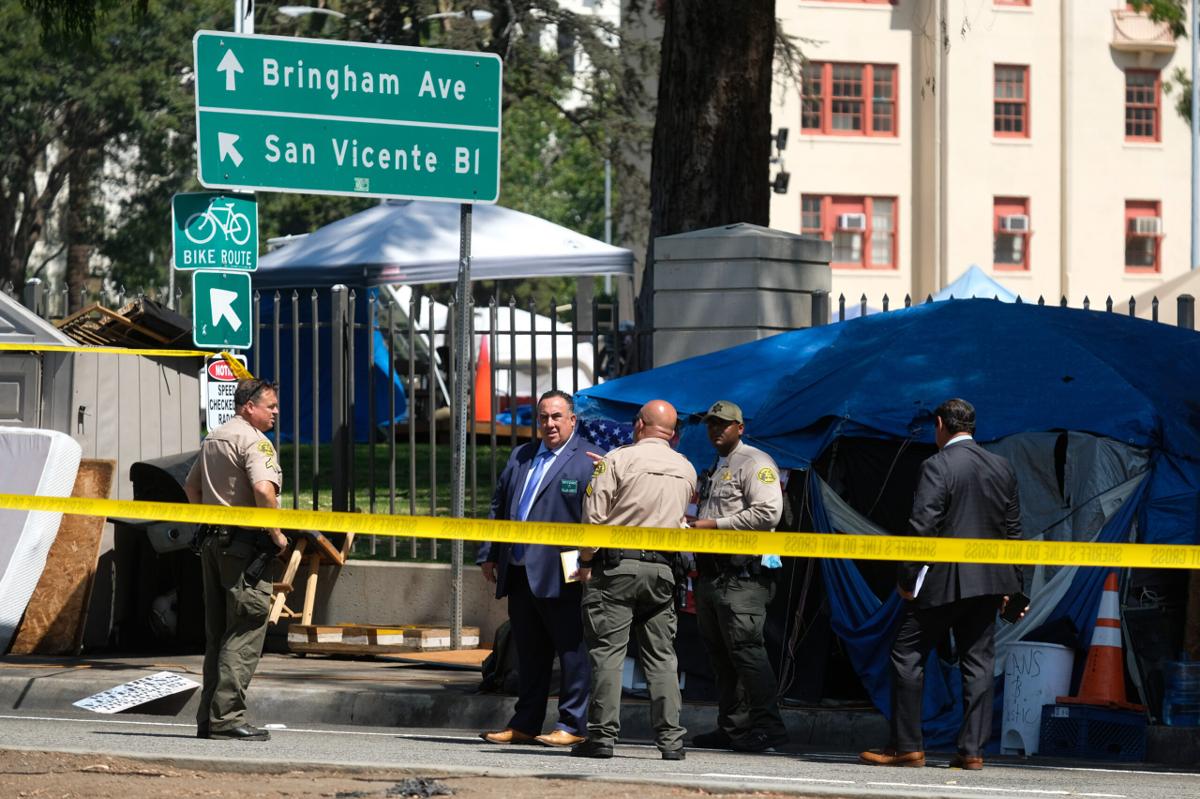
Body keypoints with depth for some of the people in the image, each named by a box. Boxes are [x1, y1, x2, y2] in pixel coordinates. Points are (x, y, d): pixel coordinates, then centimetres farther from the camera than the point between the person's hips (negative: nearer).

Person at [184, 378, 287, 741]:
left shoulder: (213, 439, 17)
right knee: (246, 633, -8)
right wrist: (277, 534, -15)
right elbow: (263, 489, -25)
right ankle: (226, 716, -13)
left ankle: (208, 718, 15)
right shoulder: (254, 440, -12)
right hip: (245, 544, -9)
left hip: (213, 539, 9)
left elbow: (191, 487, 25)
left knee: (217, 633, 13)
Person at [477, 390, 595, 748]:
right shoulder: (520, 457, 17)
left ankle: (572, 725, 2)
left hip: (560, 577, -7)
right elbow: (499, 506, 22)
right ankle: (524, 725, 17)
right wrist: (488, 555, 16)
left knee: (571, 650, -2)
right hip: (518, 573, 7)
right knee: (529, 652, 12)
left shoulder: (588, 461, -4)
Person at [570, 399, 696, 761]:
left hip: (617, 566, -4)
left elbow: (594, 516, -7)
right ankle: (671, 738, 3)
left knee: (608, 651, -2)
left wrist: (585, 560, 4)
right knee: (661, 656, 7)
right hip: (662, 568, 4)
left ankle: (603, 735, -5)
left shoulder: (617, 460, -6)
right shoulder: (686, 470, 10)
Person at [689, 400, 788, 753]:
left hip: (743, 575, -10)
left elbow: (767, 513, -17)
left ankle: (767, 724, -14)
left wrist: (716, 525, -15)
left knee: (745, 648, -15)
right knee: (720, 654, 9)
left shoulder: (755, 463, -5)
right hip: (713, 573, 10)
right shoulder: (713, 470, 25)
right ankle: (732, 727, 13)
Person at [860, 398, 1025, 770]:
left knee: (908, 656, 2)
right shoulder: (1002, 468, 10)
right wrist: (1011, 586, 17)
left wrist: (907, 578, -9)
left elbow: (922, 527, -16)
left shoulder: (938, 467, -10)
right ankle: (972, 749, 4)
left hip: (943, 581, -6)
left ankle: (906, 746, 2)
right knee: (978, 662, 8)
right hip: (989, 581, 6)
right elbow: (1013, 530, 12)